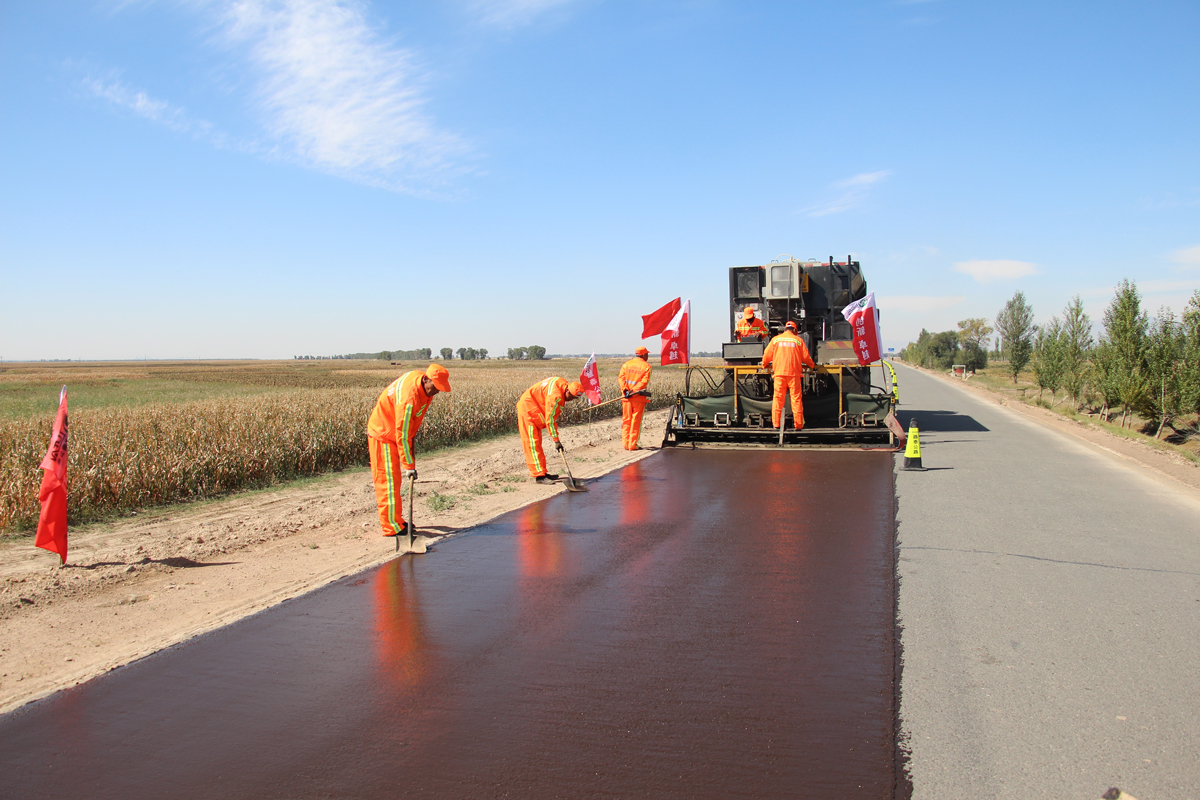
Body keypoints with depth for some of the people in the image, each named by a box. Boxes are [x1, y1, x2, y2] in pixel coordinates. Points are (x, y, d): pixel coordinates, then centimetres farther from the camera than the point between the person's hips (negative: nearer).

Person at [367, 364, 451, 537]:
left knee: (393, 478, 15)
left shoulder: (421, 377, -8)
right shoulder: (409, 399, -35)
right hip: (383, 434, -10)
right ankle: (392, 527, -2)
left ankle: (396, 521, 23)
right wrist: (409, 466, -25)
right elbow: (402, 435, -30)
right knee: (389, 479, -7)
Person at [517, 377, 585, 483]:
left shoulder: (563, 384, -4)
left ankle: (541, 472, 20)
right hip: (527, 409, -11)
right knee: (532, 442, -10)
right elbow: (550, 419, -26)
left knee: (537, 442, 14)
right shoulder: (555, 396, -31)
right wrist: (556, 440, -19)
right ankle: (539, 475, -12)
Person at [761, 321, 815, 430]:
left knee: (778, 398, 3)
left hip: (779, 373, 1)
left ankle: (776, 424, 0)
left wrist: (764, 365, 31)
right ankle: (798, 425, 1)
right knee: (796, 398, 1)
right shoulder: (798, 340, 7)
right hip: (794, 373, -1)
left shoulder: (775, 339, 9)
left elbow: (767, 355, 12)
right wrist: (812, 366, 27)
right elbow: (806, 357, 9)